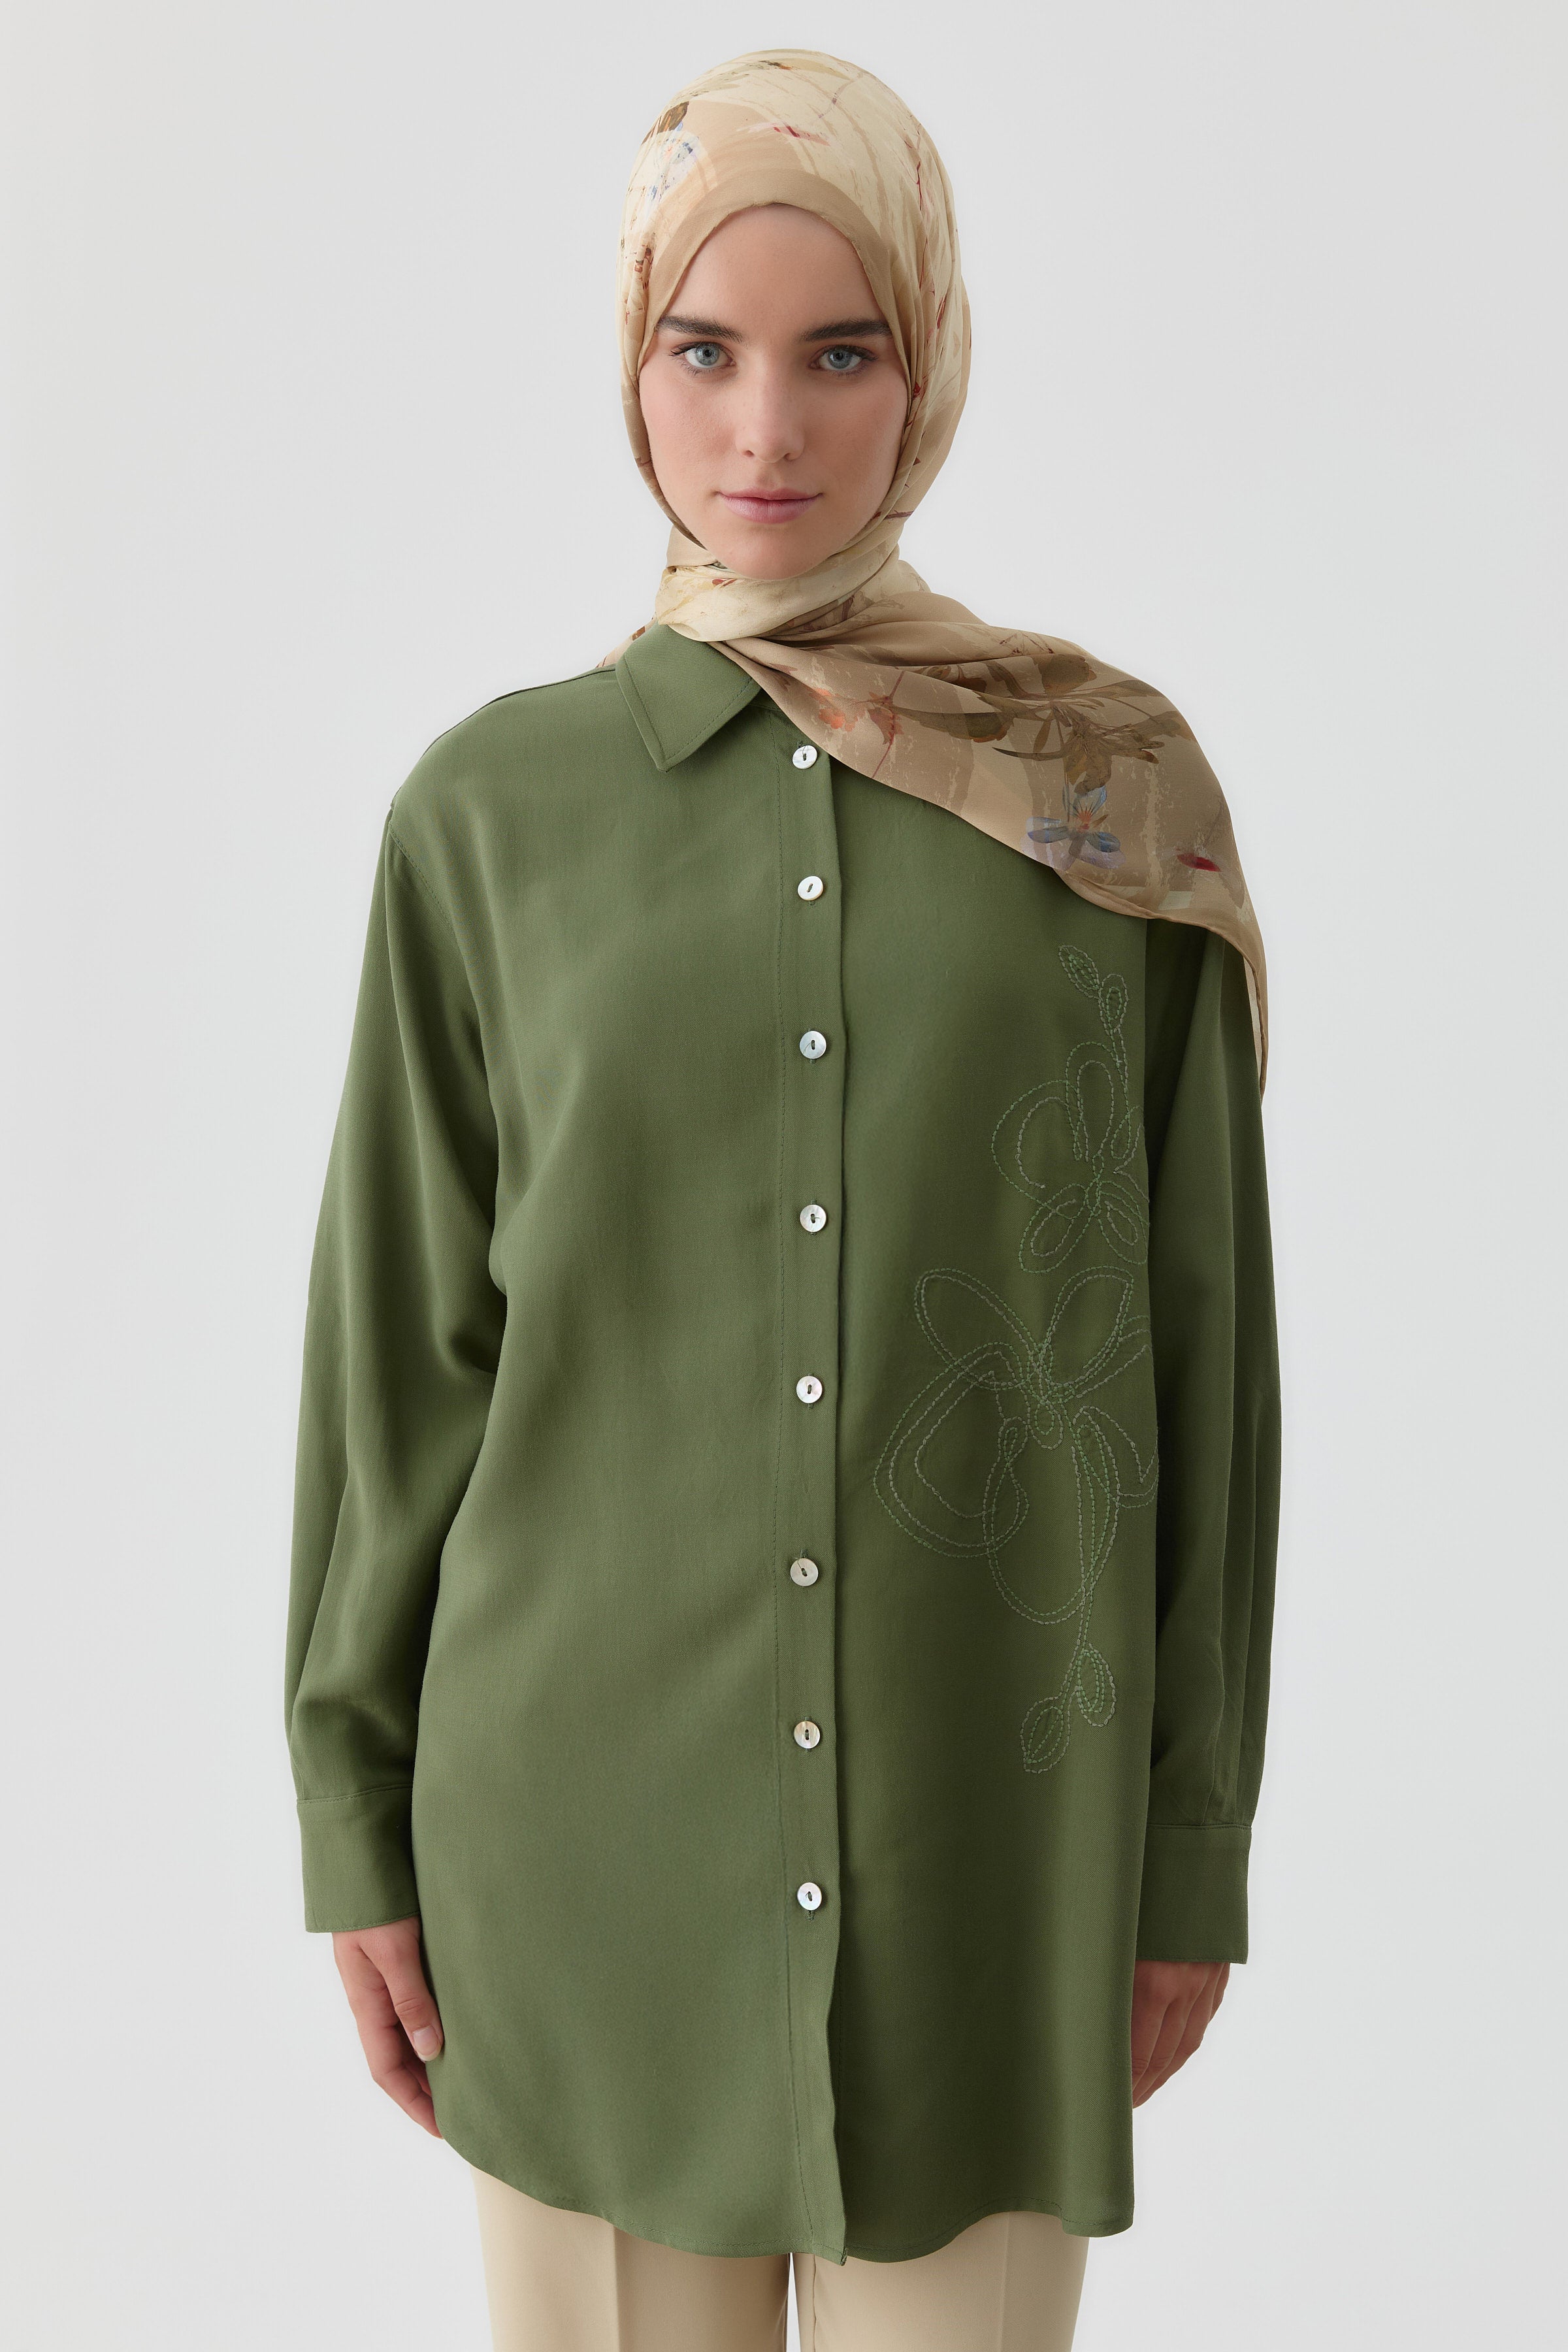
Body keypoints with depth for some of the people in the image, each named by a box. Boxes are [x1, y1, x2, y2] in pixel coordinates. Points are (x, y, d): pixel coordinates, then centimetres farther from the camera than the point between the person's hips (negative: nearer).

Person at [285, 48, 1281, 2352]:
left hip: (990, 1820, 0)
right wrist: (356, 1822, 3)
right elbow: (402, 1335, 3)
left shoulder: (1119, 794, -2)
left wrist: (1196, 1845, 2)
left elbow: (1198, 1334, 1)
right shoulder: (494, 807, -1)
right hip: (595, 1808, 0)